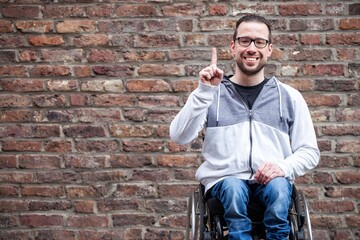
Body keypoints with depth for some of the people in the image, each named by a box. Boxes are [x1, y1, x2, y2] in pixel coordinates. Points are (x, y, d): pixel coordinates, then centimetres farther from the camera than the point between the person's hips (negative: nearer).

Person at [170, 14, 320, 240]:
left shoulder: (289, 96, 10)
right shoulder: (211, 93, 7)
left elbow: (309, 151, 11)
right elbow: (180, 137, -6)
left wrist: (283, 167, -11)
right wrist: (204, 91, -17)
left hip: (271, 179, 1)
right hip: (224, 179, -1)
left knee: (278, 188, -33)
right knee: (233, 188, -34)